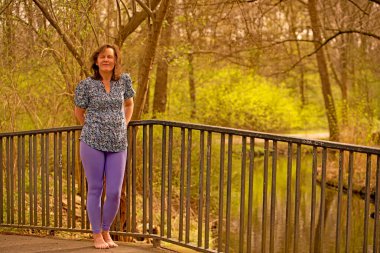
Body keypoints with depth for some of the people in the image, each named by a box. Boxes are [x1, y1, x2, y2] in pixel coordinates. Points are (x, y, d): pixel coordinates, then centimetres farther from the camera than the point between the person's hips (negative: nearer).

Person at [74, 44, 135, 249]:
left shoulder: (124, 80, 5)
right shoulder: (86, 84, -3)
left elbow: (129, 104, 22)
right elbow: (79, 112, 11)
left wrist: (124, 126, 10)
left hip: (118, 145, 3)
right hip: (93, 143, -2)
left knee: (114, 193, 0)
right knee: (95, 189, 4)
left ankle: (106, 231, 22)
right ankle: (97, 235, 17)